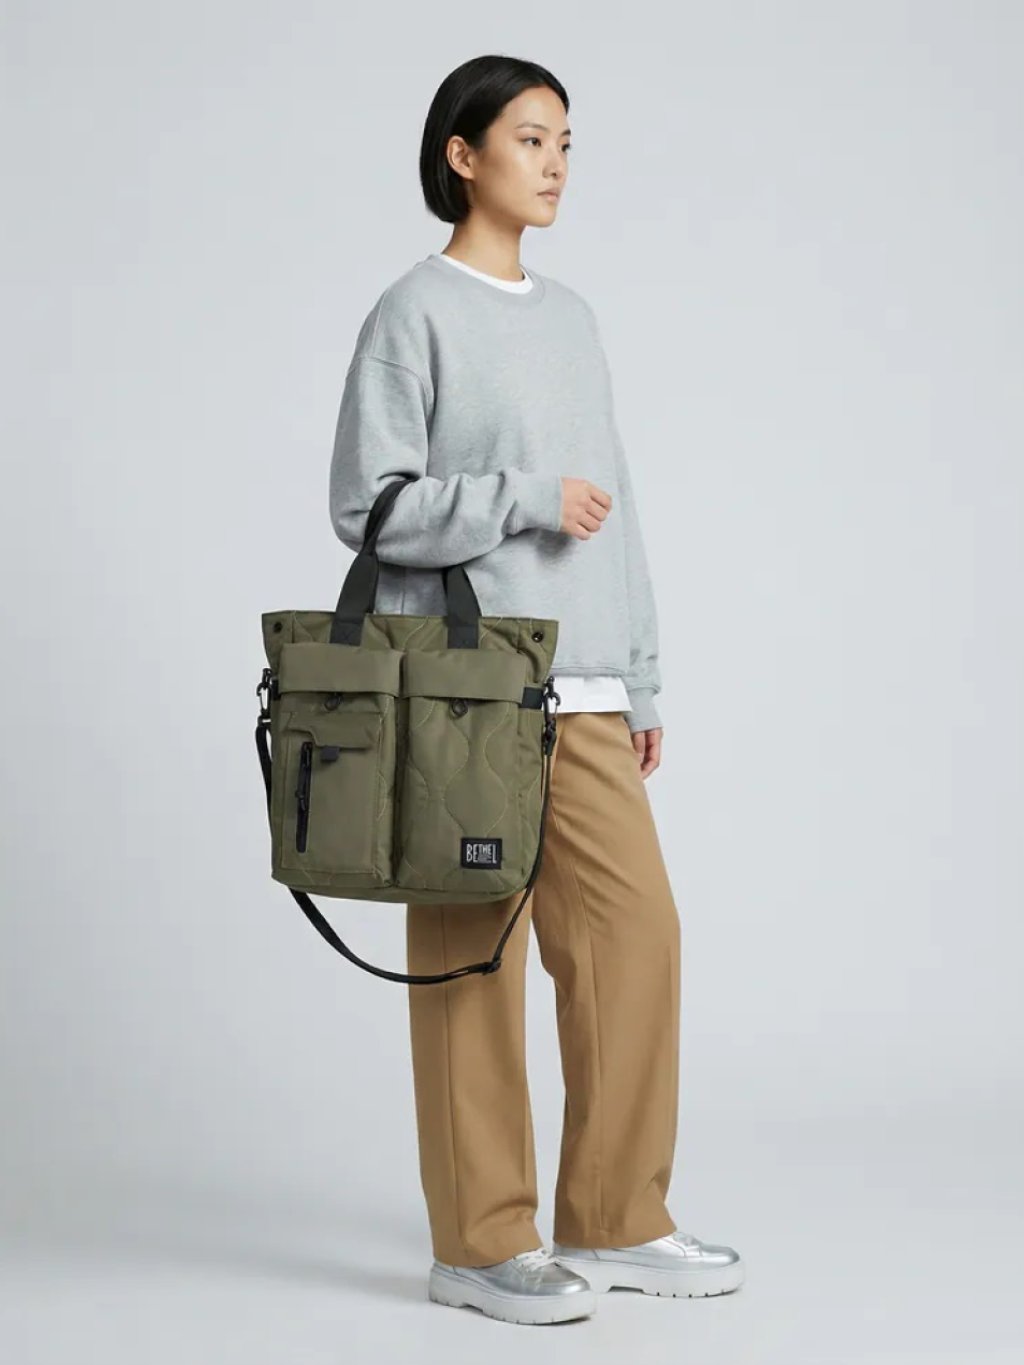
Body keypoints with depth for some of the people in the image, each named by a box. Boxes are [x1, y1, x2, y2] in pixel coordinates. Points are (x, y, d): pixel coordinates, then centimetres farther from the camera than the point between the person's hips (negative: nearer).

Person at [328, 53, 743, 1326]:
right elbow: (367, 503, -8)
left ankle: (615, 1222, 15)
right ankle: (481, 1244, 9)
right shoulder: (413, 315, -3)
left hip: (580, 697, 6)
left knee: (637, 930, 3)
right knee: (474, 961, -1)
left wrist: (640, 681, 16)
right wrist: (528, 500, -13)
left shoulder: (571, 318, 18)